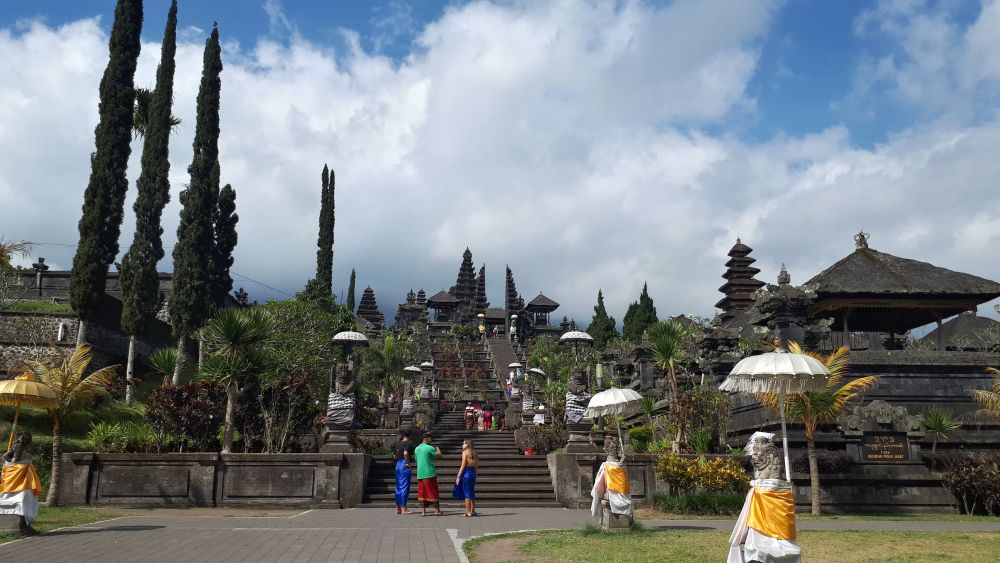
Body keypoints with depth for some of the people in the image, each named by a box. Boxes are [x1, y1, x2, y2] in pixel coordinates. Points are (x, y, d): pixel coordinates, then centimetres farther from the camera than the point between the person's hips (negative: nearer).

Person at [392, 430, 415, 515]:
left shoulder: (398, 443, 10)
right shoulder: (409, 443, -10)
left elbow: (394, 456, 13)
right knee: (405, 487, -2)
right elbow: (405, 453, -27)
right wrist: (409, 463, -17)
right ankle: (404, 508, 0)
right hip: (405, 466, -7)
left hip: (398, 466, 7)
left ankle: (398, 508, 16)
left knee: (398, 487, 12)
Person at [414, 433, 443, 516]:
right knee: (433, 492, 1)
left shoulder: (416, 449, 11)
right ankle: (437, 510, 5)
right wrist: (438, 449, 13)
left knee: (421, 492, 8)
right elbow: (439, 456, -6)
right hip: (429, 473, -6)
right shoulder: (430, 448, -10)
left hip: (420, 474, 6)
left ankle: (423, 510, 7)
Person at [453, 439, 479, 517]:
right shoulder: (474, 453, 12)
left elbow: (463, 465, -13)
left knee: (467, 493, -3)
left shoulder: (465, 452, -8)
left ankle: (468, 512, -2)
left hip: (466, 473, -7)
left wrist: (458, 476, -11)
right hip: (473, 473, 7)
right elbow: (477, 465, 12)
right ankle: (473, 511, 16)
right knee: (472, 493, 14)